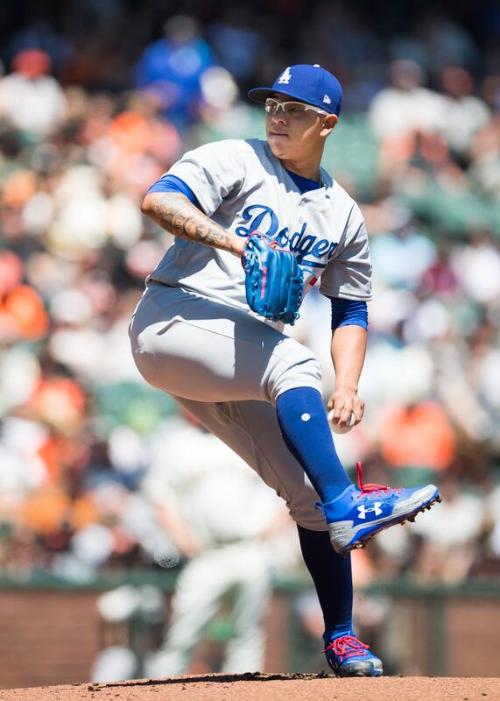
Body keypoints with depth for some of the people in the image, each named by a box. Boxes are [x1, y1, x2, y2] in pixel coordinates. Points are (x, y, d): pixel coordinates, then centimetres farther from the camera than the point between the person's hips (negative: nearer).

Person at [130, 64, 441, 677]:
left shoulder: (343, 217, 16)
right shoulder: (235, 162, 1)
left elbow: (351, 312, 17)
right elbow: (158, 200, -15)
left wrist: (346, 389, -1)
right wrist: (236, 243, -28)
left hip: (238, 362, 6)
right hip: (173, 322, -6)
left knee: (309, 489, -1)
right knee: (294, 362, -32)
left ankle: (340, 641, 7)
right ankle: (346, 506, -40)